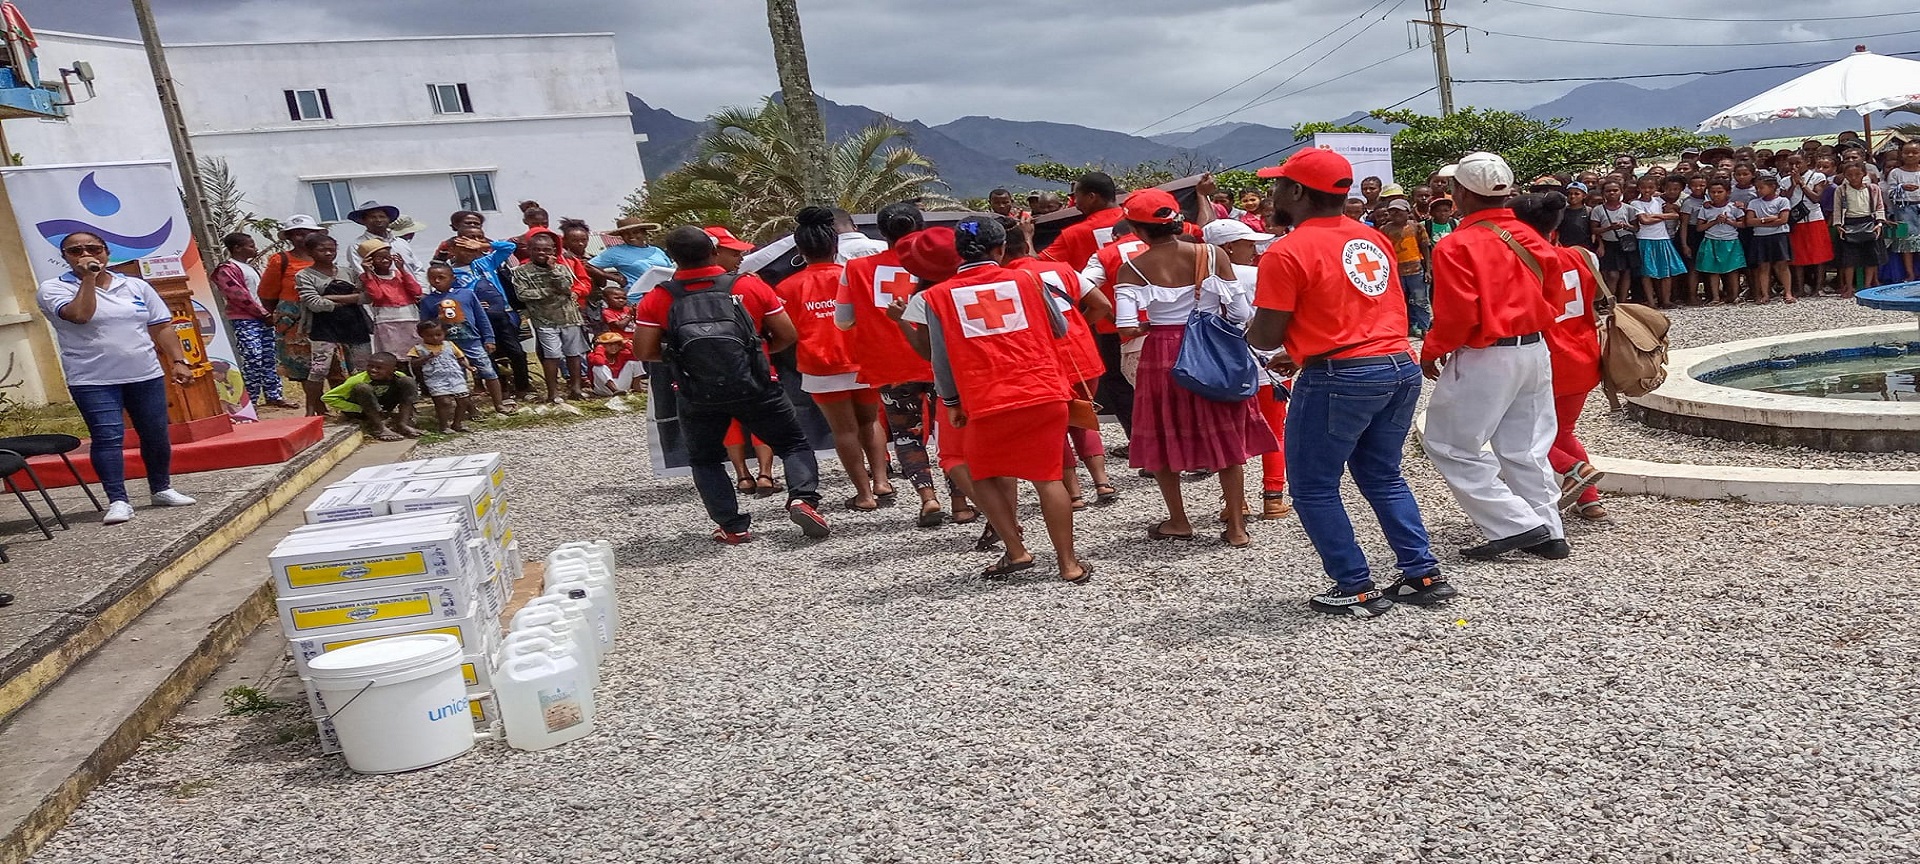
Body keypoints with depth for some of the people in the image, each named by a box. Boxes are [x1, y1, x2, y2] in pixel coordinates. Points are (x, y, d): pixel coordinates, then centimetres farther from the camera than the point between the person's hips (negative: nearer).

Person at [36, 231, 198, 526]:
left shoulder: (137, 286, 8)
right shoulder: (53, 288, -1)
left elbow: (162, 327, 8)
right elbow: (79, 315, -20)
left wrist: (179, 361, -1)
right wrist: (88, 278, -14)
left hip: (146, 376, 3)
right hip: (93, 381, -3)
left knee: (156, 436, 9)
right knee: (107, 438, -10)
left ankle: (161, 489, 25)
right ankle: (118, 501, -8)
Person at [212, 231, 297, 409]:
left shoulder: (250, 267, 21)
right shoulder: (227, 269, -6)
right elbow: (239, 295, -14)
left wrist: (270, 314, 7)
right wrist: (264, 313, -12)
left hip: (263, 319, 9)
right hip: (244, 321, -9)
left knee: (269, 358, 8)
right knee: (253, 358, -14)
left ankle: (273, 396, 14)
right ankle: (249, 400, -9)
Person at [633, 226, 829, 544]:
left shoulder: (656, 300, -4)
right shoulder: (751, 286, -3)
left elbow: (644, 352, -4)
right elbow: (787, 336, 1)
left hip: (697, 395, 1)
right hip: (755, 386, 0)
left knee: (705, 460, 20)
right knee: (794, 444, 15)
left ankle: (733, 526, 12)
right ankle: (803, 498, -8)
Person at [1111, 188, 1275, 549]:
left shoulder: (1131, 269, -8)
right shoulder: (1212, 256, -6)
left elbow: (1127, 328, -19)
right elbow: (1241, 314, -6)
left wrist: (1150, 324, 2)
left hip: (1162, 357, -1)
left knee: (1164, 439, 17)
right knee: (1227, 438, 13)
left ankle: (1178, 521, 27)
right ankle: (1237, 526, 17)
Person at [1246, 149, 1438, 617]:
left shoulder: (1287, 253, -11)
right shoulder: (1374, 239, 13)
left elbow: (1266, 337, -11)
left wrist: (1250, 329, 12)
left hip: (1340, 379, -8)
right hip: (1401, 367, 8)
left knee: (1313, 487, 7)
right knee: (1383, 476, 21)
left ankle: (1357, 590, 11)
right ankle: (1423, 575, 21)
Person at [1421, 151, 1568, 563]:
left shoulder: (1457, 245, -16)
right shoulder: (1528, 236, 6)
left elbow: (1457, 314, -19)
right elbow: (1552, 274, 14)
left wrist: (1431, 351, -5)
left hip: (1485, 358, -8)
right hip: (1535, 350, 8)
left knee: (1450, 444, 3)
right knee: (1525, 447, 16)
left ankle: (1516, 525, 1)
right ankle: (1548, 533, 21)